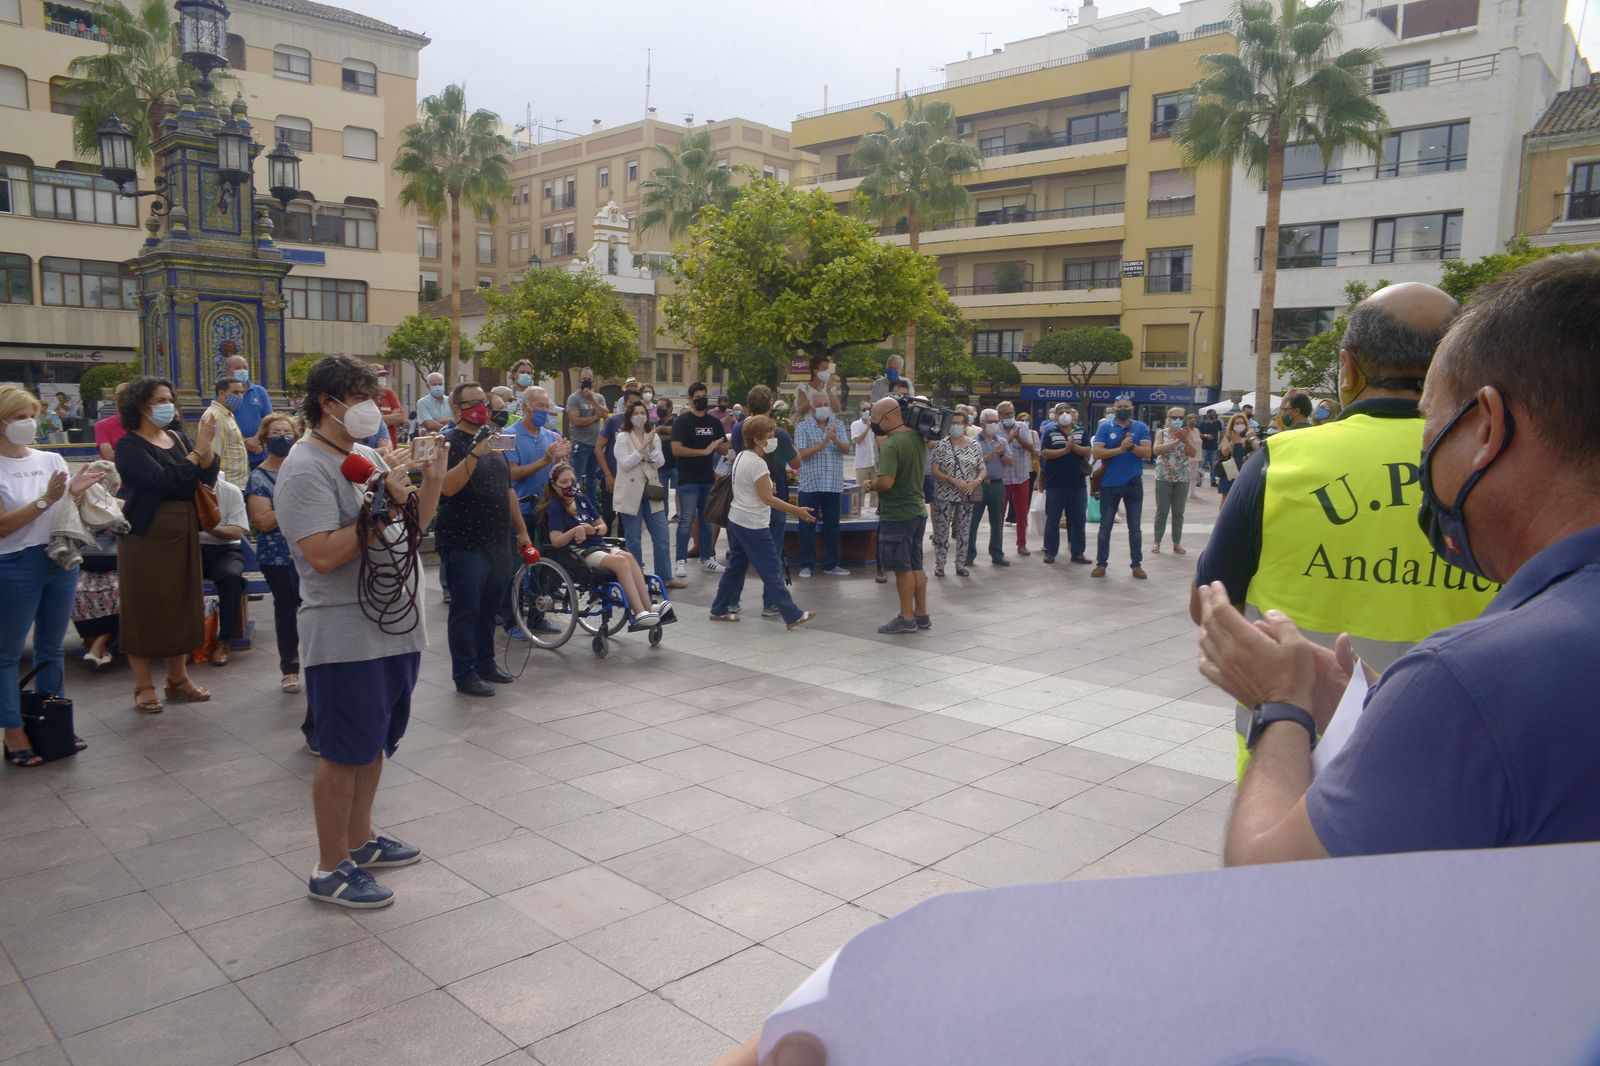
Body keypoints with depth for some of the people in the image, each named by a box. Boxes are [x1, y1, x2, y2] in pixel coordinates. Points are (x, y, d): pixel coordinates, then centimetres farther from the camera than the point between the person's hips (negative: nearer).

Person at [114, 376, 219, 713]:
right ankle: (143, 686, 12)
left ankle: (178, 678, 23)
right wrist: (198, 448, -21)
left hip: (184, 534, 6)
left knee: (181, 605, 11)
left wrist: (208, 444, -15)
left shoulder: (178, 438, 9)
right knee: (145, 608, 2)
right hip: (146, 535, -6)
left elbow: (208, 477, -1)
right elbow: (164, 479, -22)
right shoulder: (129, 445, -8)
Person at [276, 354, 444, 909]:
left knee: (374, 742, 19)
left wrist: (430, 482, -2)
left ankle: (360, 838, 35)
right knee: (344, 752, 1)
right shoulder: (306, 469, -15)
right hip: (346, 637, -9)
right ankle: (331, 869, 15)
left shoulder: (367, 455, 12)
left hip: (394, 624, 9)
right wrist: (382, 506, -23)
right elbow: (324, 555, -25)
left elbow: (414, 527, 14)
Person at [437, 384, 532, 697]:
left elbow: (508, 490, 22)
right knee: (466, 610, -3)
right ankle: (464, 674, 4)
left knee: (490, 608, 14)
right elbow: (446, 487, -24)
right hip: (465, 543, -7)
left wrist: (521, 530, 20)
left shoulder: (494, 443, 16)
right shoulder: (451, 444, -8)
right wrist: (474, 455, -33)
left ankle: (485, 663, 25)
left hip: (498, 542, 7)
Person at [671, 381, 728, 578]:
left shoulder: (714, 422, 11)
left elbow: (723, 450, 12)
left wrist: (733, 441, -10)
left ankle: (706, 559, 20)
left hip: (708, 478, 6)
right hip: (688, 480, -6)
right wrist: (704, 451, -19)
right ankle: (681, 561, 1)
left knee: (707, 520, 12)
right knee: (686, 521, -4)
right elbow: (676, 449, -17)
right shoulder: (683, 421, -6)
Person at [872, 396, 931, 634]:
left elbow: (886, 482, -31)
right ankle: (921, 614, 23)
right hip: (918, 510, 8)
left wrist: (870, 485, -9)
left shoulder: (891, 446, -22)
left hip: (897, 514, -8)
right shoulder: (917, 437, 4)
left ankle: (907, 618, 10)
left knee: (902, 568, 2)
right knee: (916, 565, 15)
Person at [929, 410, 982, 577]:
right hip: (944, 495, -2)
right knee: (941, 530, 1)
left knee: (963, 530, 8)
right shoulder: (942, 445, -5)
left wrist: (975, 482, -16)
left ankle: (960, 564, 17)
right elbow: (935, 471, -9)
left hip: (966, 496, 2)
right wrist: (953, 480, -21)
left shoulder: (975, 445, 3)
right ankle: (939, 564, 12)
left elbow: (982, 469, 5)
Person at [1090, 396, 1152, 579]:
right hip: (1109, 484, 0)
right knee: (1105, 526, 6)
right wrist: (1120, 449, -22)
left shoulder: (1141, 428, 1)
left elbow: (1147, 452, -9)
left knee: (1134, 527, 8)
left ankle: (1136, 565, 17)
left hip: (1134, 483, 0)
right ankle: (1101, 564, 15)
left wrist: (1131, 446, -25)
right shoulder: (1104, 428, -1)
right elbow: (1096, 453, -13)